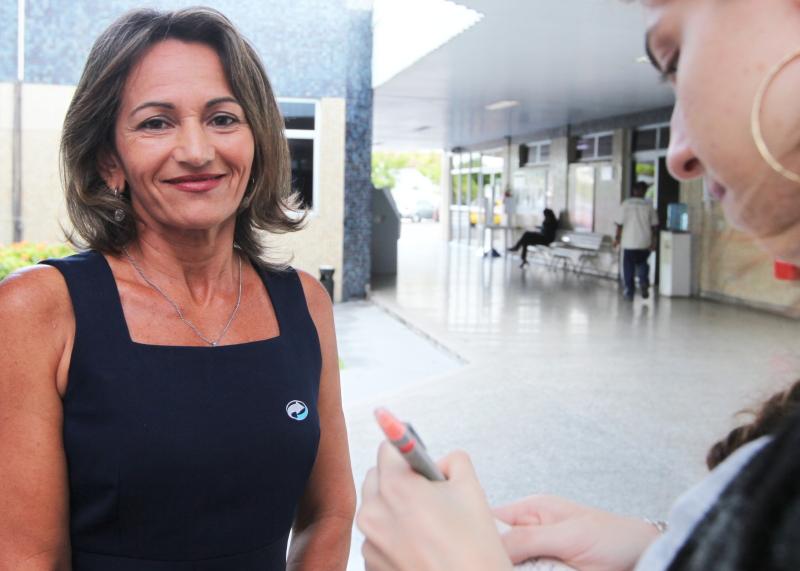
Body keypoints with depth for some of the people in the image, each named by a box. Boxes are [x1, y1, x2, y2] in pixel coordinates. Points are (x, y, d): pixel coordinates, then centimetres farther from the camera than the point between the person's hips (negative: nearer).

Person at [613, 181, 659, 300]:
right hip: (644, 243, 2)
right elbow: (654, 225, 1)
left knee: (628, 267, 9)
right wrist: (654, 240, 10)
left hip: (629, 242, -2)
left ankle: (629, 291, 12)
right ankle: (644, 281, 0)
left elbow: (619, 223, -6)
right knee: (642, 263, 22)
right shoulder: (649, 205, -1)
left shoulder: (626, 204, -5)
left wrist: (617, 237, 5)